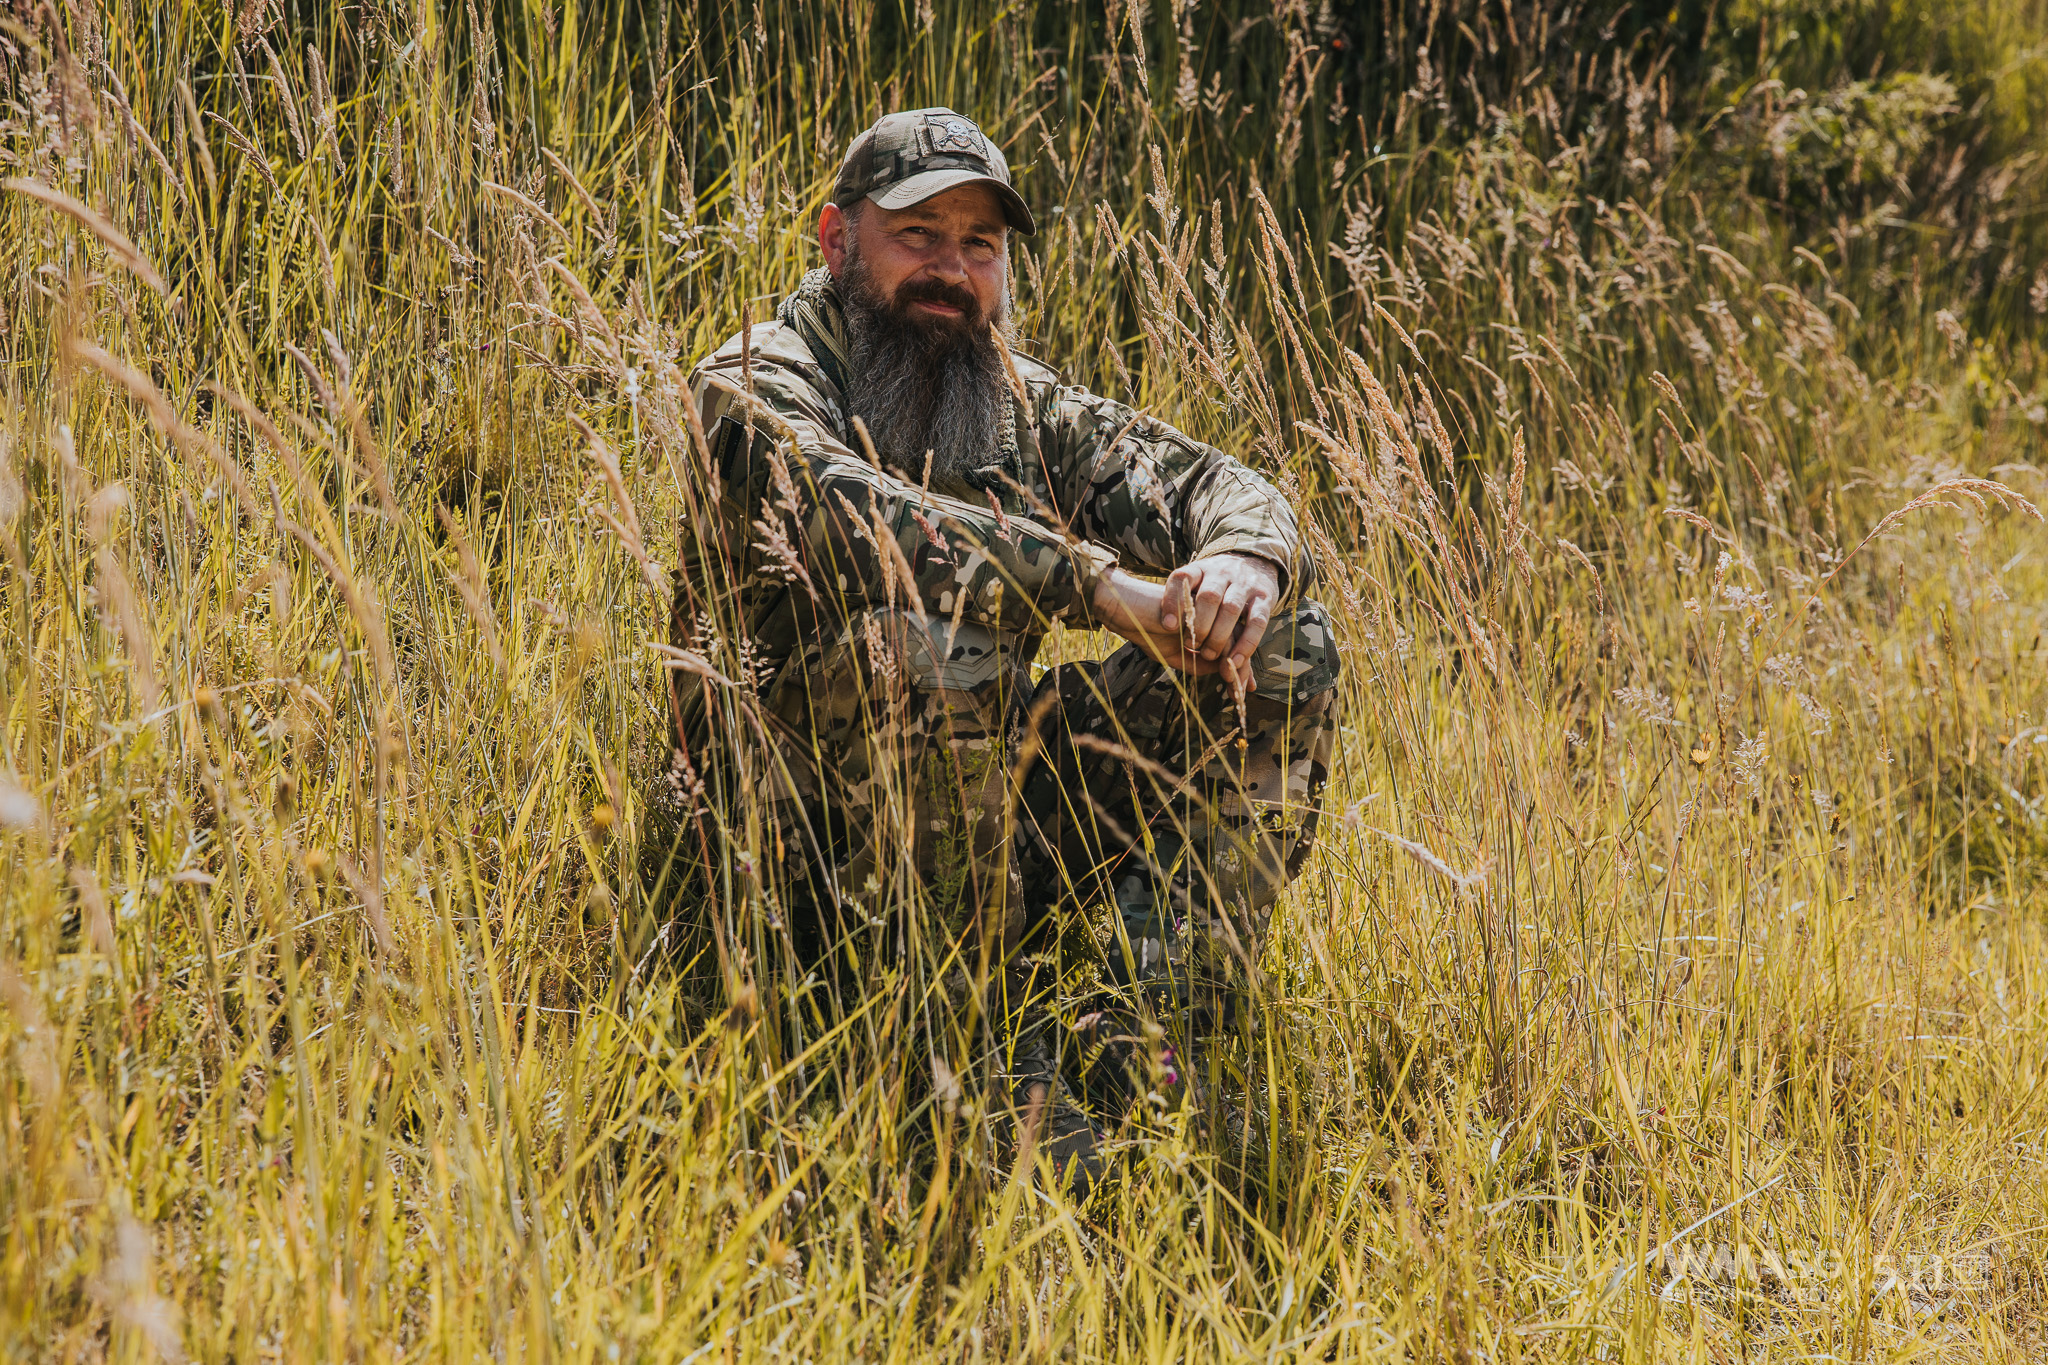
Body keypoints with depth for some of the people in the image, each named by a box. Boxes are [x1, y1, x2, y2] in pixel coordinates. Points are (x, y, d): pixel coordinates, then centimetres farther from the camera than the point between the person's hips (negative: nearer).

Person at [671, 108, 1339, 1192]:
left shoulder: (1027, 409, 14)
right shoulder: (758, 385, -5)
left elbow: (1201, 483, 5)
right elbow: (847, 513, -26)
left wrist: (1245, 555, -21)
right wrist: (1100, 585, -33)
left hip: (1001, 804, 6)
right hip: (815, 842, -6)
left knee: (1280, 651, -4)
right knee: (925, 641, -36)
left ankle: (1149, 1041, -15)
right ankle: (993, 1055, -24)